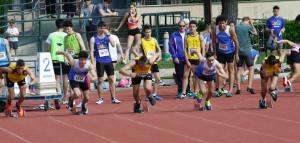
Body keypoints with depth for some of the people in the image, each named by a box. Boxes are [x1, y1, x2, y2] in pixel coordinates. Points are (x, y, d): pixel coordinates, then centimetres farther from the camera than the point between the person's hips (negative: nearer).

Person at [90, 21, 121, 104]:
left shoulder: (107, 36, 5)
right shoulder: (93, 39, 1)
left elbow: (113, 45, -10)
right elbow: (91, 52, 1)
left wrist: (108, 34, -14)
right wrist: (93, 63, -7)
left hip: (108, 61, 2)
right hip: (100, 62, -2)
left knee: (111, 79, 0)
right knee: (100, 80, -1)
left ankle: (113, 98, 5)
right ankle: (100, 98, 9)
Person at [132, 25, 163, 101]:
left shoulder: (154, 40, 7)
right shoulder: (141, 41, -2)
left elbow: (159, 49, 16)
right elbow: (134, 50, -6)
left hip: (154, 62, 4)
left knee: (158, 79, 1)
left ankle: (154, 94, 13)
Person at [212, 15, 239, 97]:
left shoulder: (230, 30, -20)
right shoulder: (215, 30, -11)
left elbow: (236, 42, -12)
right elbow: (214, 42, 3)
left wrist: (236, 55, -11)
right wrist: (215, 54, 3)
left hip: (230, 52, -3)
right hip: (220, 52, 3)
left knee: (231, 71, -2)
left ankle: (230, 91, -1)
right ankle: (219, 91, 4)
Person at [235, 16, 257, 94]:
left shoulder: (236, 27, 6)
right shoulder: (248, 27, -6)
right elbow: (255, 33, 10)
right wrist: (252, 24, 14)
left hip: (238, 51, 4)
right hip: (246, 51, -4)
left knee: (239, 69, 9)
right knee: (251, 68, 5)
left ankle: (238, 89, 2)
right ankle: (249, 87, -10)